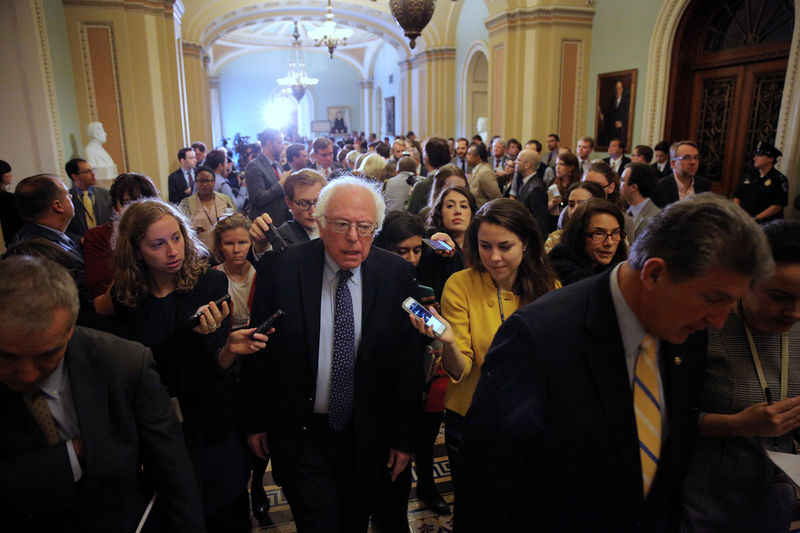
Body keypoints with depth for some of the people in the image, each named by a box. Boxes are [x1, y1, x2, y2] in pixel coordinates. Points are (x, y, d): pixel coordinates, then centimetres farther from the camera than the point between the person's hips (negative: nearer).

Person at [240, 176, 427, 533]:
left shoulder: (398, 274, -10)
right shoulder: (279, 268, -13)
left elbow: (408, 361, -5)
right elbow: (257, 351, -4)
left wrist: (405, 436, -1)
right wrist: (255, 422, 2)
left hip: (367, 437, 2)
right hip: (299, 436, -1)